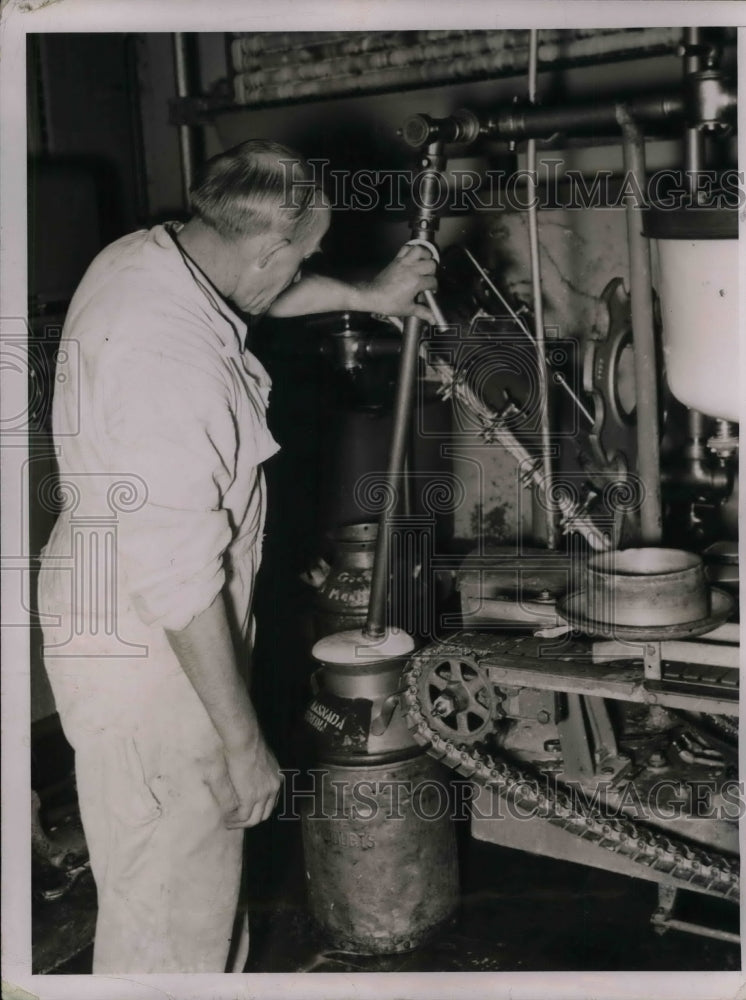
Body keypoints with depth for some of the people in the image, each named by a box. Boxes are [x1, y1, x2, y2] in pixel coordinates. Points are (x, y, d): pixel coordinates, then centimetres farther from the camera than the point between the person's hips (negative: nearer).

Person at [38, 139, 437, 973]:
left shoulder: (140, 256, -1)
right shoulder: (169, 358, -31)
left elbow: (259, 294, 25)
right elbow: (180, 582, -29)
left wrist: (366, 295, 26)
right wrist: (243, 742, -21)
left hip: (116, 617, 10)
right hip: (149, 657, -10)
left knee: (200, 867, 27)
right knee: (168, 910, 8)